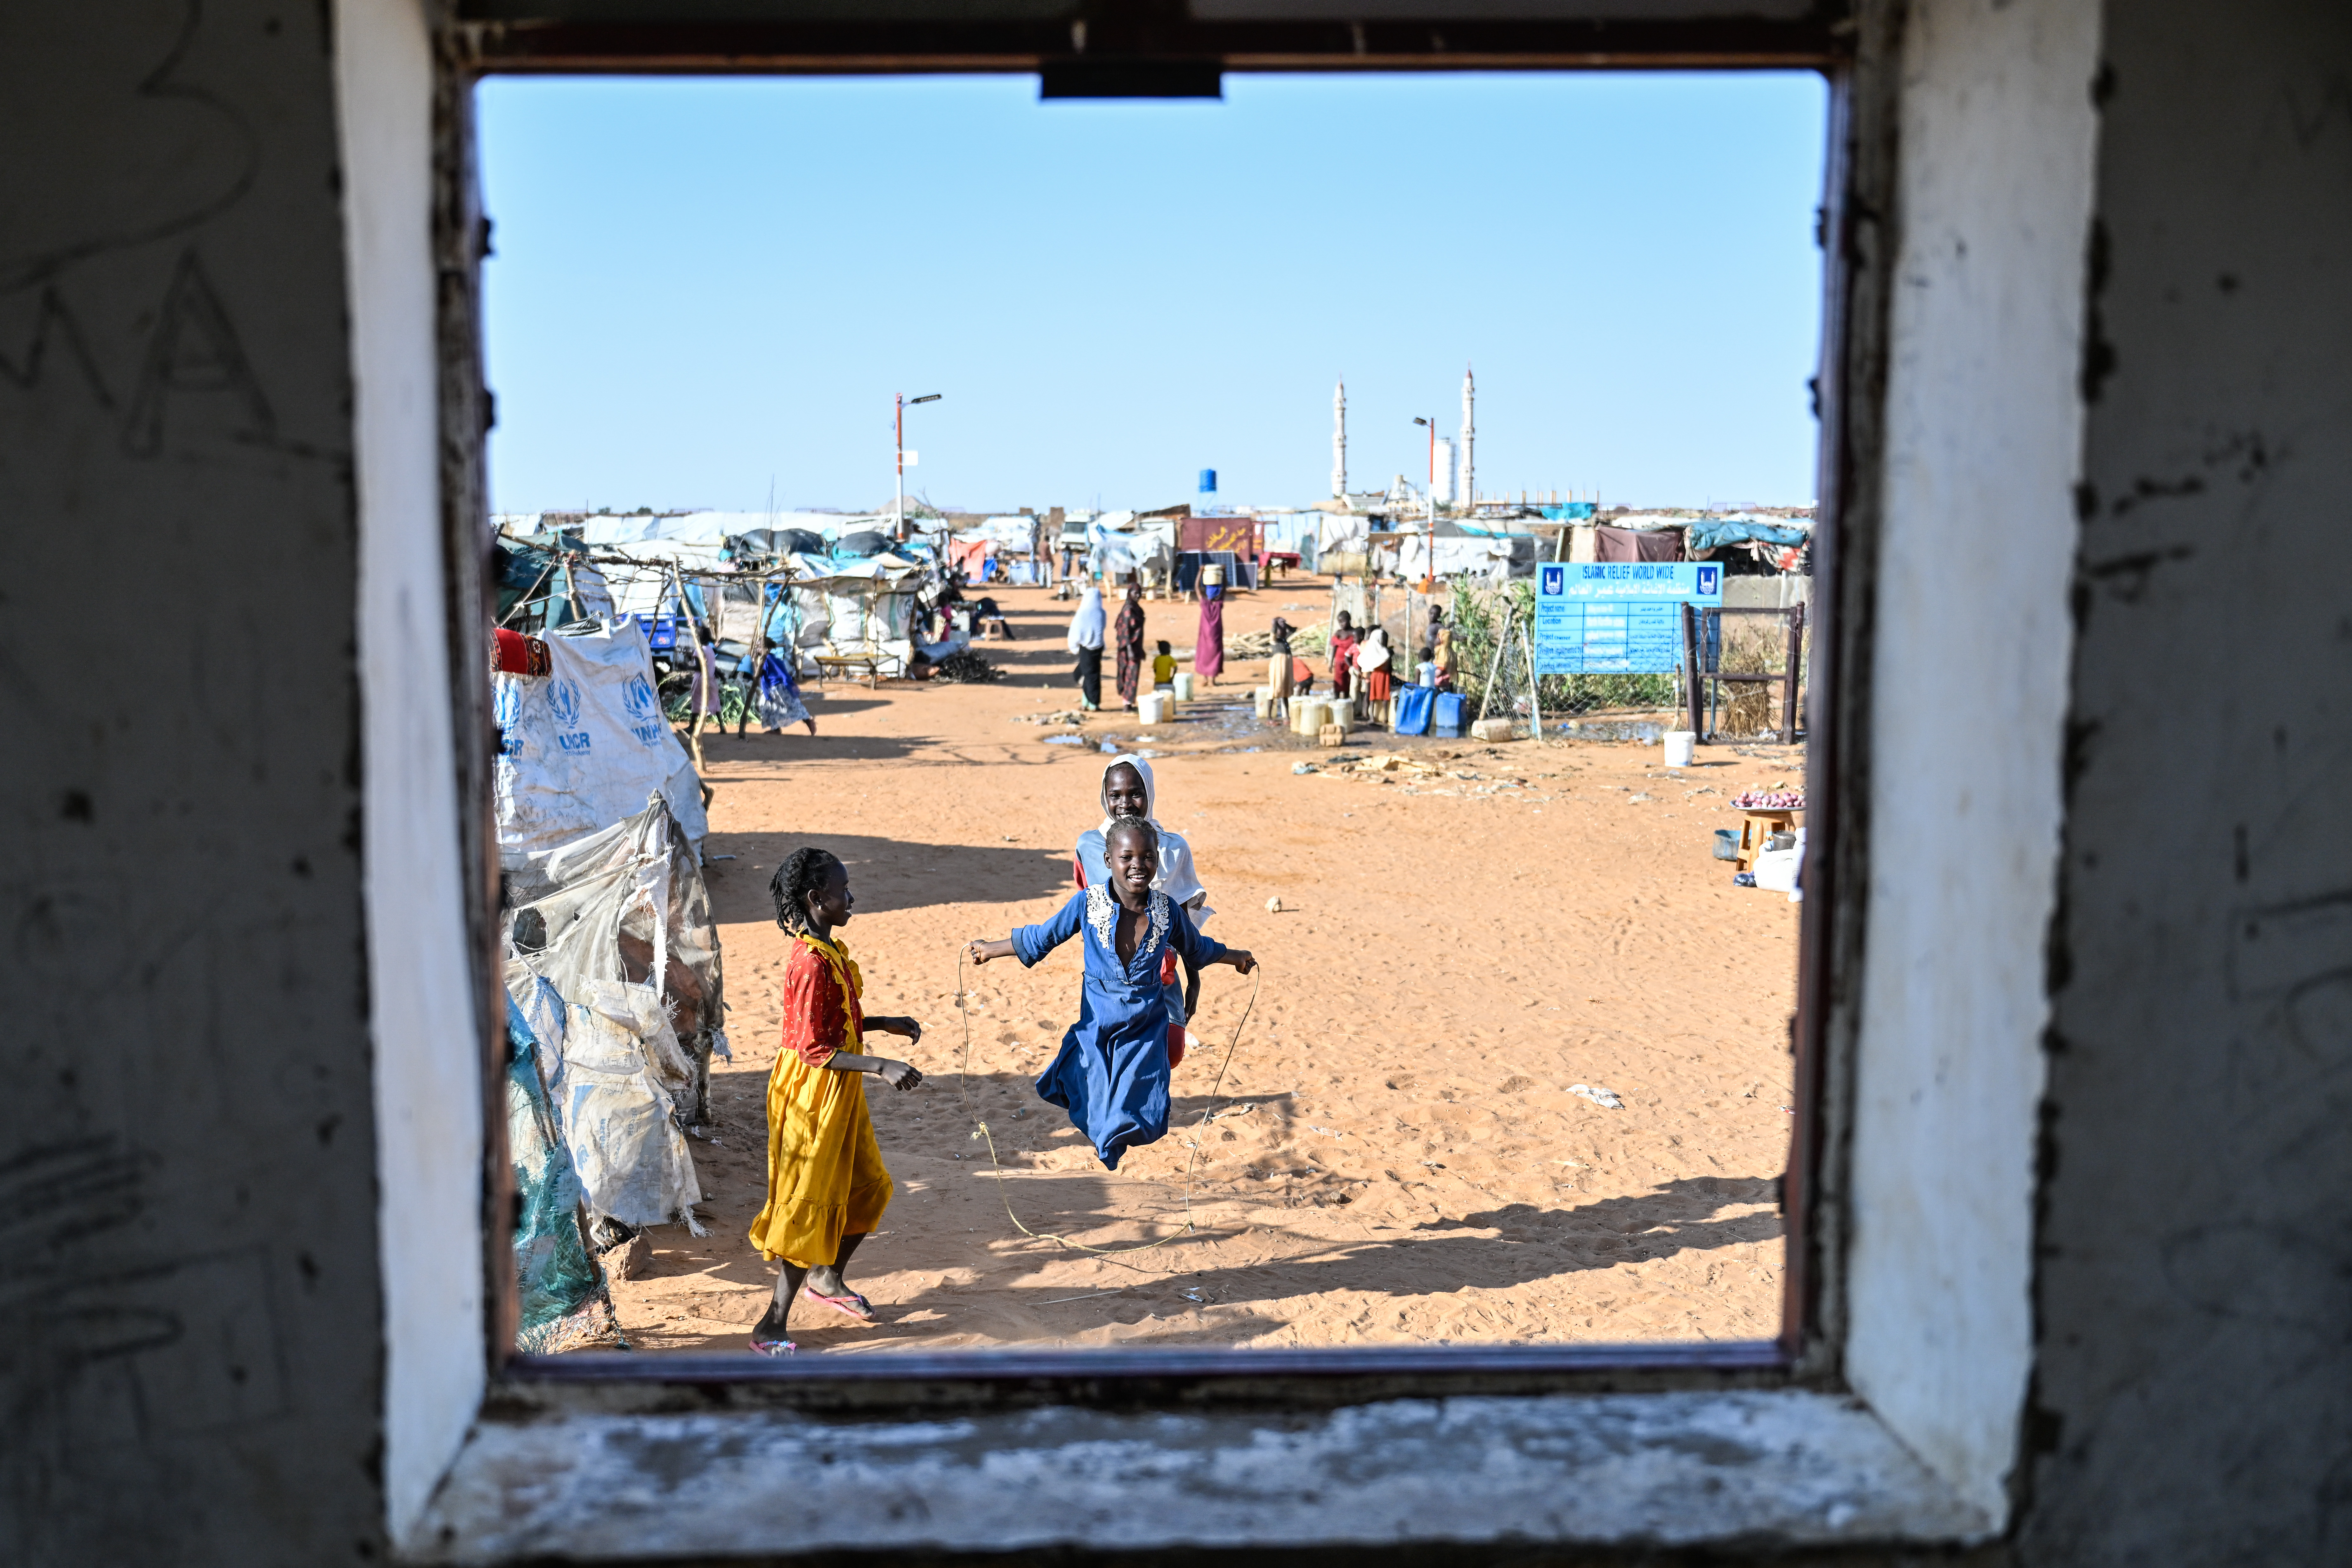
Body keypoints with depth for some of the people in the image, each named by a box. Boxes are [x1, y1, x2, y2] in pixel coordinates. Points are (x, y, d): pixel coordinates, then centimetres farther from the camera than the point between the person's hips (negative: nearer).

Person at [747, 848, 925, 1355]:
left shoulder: (830, 952, 7)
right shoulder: (811, 964, -24)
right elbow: (815, 1050, -25)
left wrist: (888, 1024, 11)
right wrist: (881, 1066, -29)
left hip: (841, 1091, 10)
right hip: (812, 1092, -9)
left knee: (869, 1188, 18)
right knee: (809, 1204, -2)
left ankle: (827, 1278, 38)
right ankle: (772, 1324, 9)